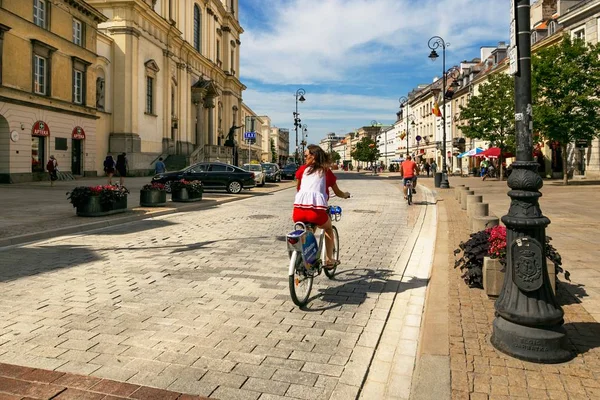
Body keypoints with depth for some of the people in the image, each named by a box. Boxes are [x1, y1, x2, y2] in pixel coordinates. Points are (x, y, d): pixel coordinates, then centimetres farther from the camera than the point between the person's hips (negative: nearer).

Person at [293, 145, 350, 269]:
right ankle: (329, 260, 25)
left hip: (298, 211, 2)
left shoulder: (303, 169, 19)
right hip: (316, 211, -1)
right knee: (328, 228, 31)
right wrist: (346, 194, 49)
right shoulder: (326, 172, 18)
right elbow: (338, 193, 28)